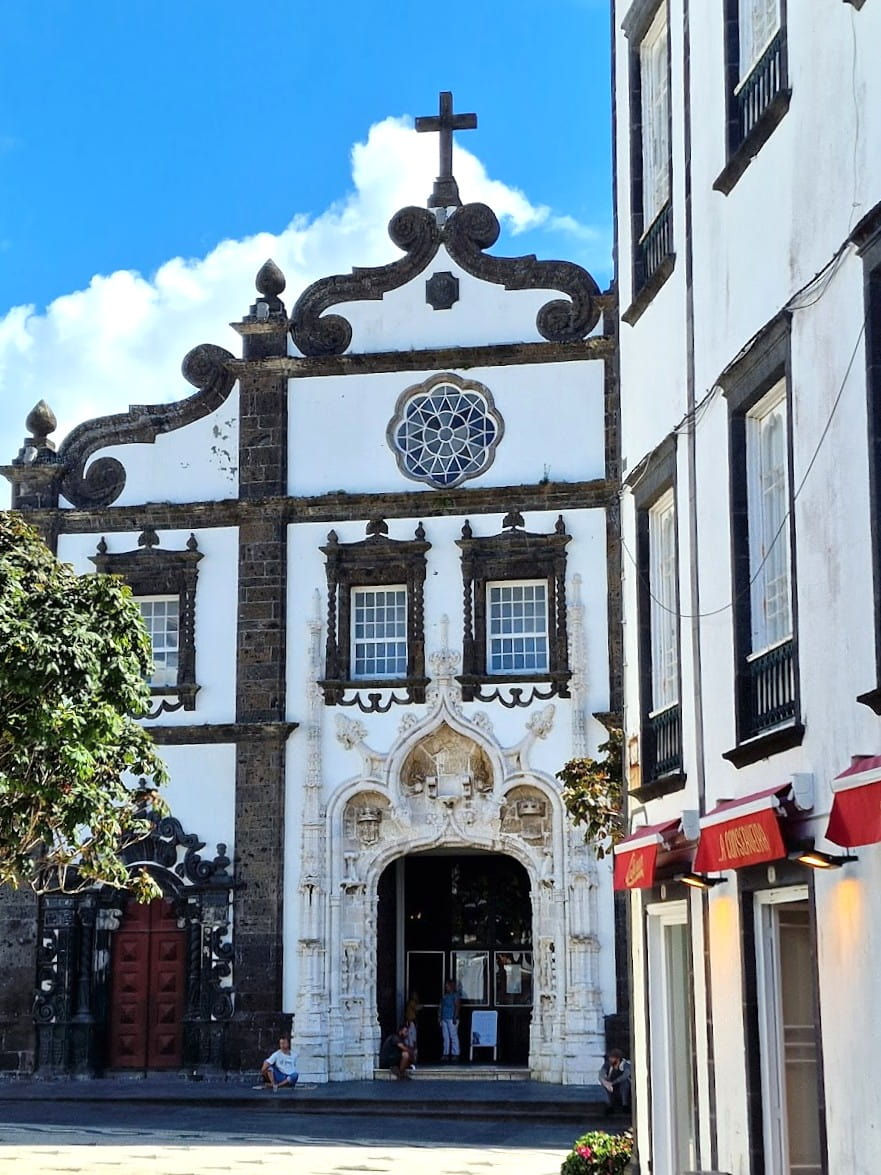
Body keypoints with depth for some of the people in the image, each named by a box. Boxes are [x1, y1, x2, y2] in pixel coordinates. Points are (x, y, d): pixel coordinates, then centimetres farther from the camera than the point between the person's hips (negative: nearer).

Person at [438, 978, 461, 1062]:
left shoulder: (455, 995, -2)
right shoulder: (444, 996, 17)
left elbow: (457, 1006, -9)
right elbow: (440, 1007, 18)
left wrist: (455, 1017, -15)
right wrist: (439, 1016, 9)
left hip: (452, 1019, -7)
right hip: (444, 1019, 7)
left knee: (453, 1036, -6)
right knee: (445, 1037, 6)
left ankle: (455, 1054, -5)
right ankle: (446, 1054, 8)